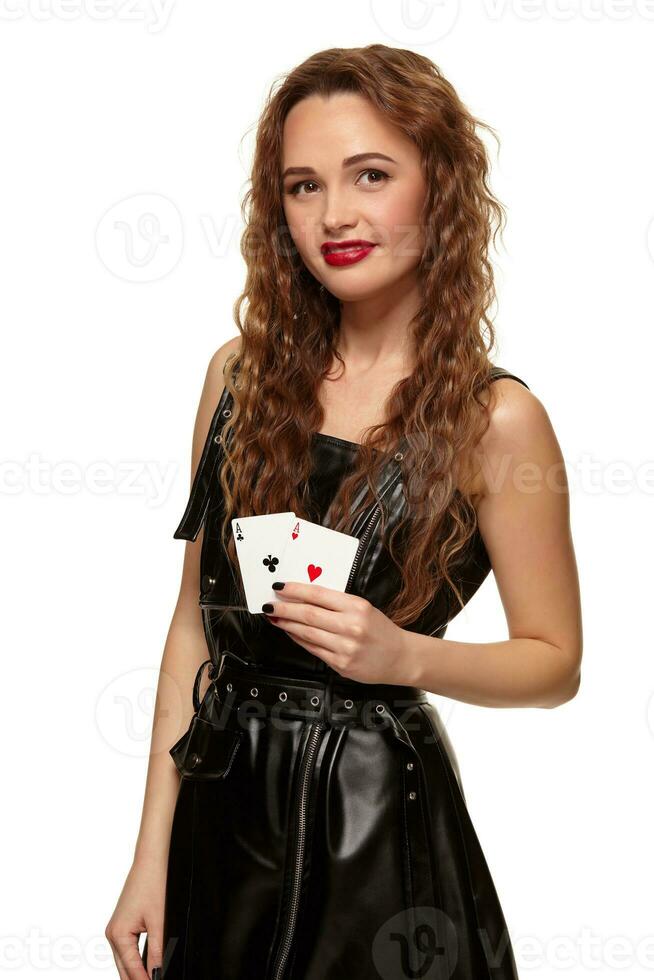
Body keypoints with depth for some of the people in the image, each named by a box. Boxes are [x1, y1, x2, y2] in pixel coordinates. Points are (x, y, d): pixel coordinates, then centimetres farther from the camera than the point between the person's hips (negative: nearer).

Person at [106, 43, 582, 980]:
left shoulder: (496, 419, -11)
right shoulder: (243, 373, 0)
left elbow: (556, 663, -2)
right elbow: (197, 621, 3)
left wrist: (403, 657, -20)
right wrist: (153, 853, 2)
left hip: (377, 823, -3)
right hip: (221, 806, 4)